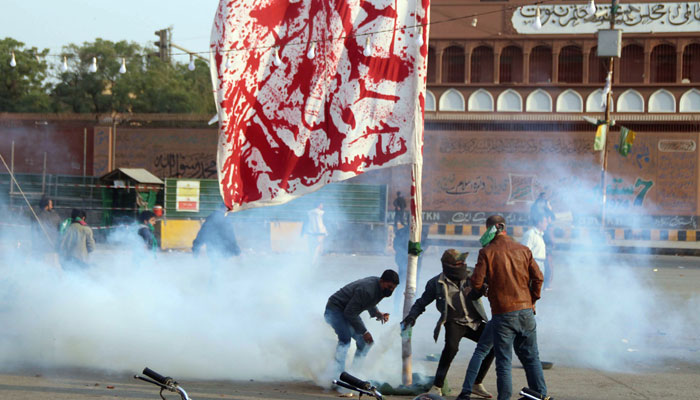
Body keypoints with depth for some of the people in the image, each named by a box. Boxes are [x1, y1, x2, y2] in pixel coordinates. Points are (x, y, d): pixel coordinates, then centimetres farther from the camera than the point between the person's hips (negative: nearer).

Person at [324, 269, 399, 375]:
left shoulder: (381, 288, -4)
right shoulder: (367, 289, -33)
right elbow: (350, 312, -28)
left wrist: (378, 313, -3)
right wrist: (364, 332, -24)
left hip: (348, 312, 10)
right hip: (335, 309, -10)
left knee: (365, 342, 5)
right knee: (345, 339, -29)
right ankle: (338, 373, -30)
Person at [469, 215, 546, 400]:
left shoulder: (487, 252, -6)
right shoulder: (523, 249, 5)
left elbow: (476, 282, -9)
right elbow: (538, 277, 3)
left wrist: (484, 289, 13)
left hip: (503, 313, -4)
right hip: (526, 310, 4)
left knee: (503, 361, 2)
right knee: (531, 357, 13)